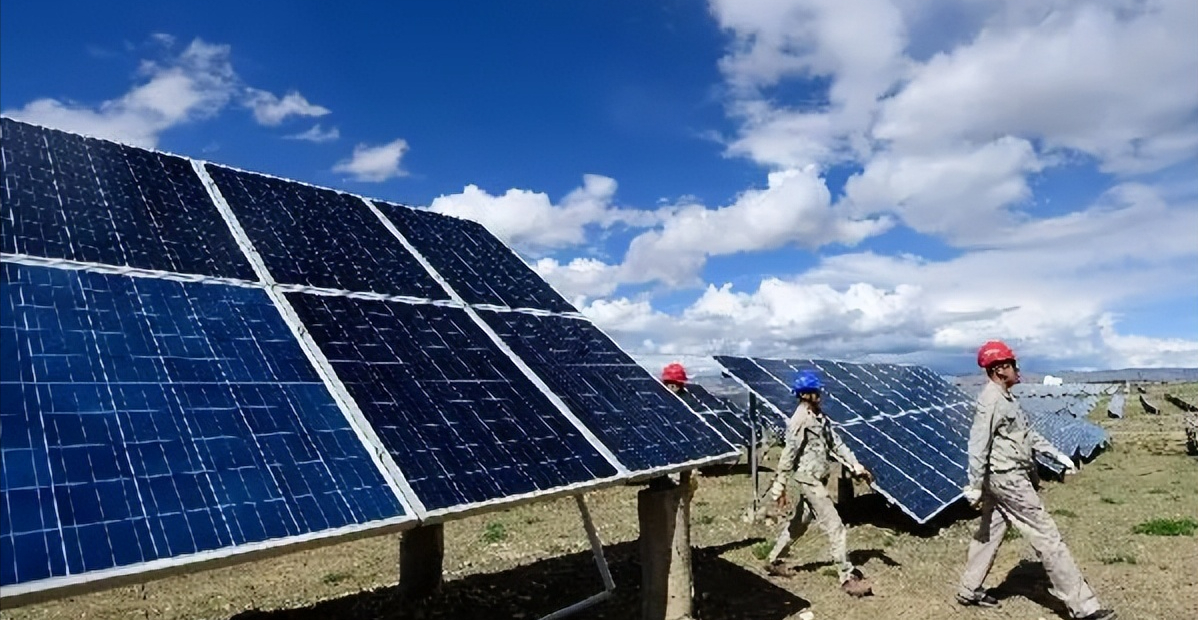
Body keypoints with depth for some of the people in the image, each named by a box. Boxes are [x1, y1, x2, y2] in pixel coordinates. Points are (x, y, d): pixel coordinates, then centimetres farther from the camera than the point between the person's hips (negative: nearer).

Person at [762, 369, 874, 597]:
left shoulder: (819, 416, 9)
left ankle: (773, 561, 31)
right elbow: (789, 453, -19)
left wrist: (856, 466, 8)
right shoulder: (799, 421, -18)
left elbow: (835, 443, 13)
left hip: (817, 479, 9)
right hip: (810, 479, -9)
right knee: (835, 527, -5)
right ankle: (848, 578, 4)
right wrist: (779, 486, -18)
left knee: (798, 523, 18)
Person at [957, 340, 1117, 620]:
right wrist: (975, 487, -20)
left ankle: (969, 591, 27)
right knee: (1047, 537, -2)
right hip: (1007, 479, -10)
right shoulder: (991, 401, -19)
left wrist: (1057, 454, 18)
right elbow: (978, 445, -21)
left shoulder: (1005, 398, 12)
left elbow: (1027, 434, 21)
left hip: (1001, 479, 10)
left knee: (989, 533, 16)